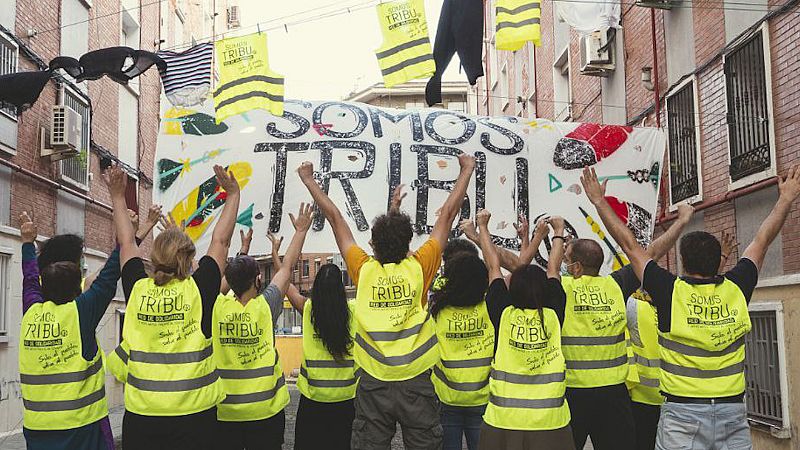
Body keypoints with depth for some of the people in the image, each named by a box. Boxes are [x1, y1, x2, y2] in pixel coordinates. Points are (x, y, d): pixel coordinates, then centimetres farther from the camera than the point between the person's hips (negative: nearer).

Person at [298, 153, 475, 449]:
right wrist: (467, 170, 12)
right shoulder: (419, 268, -6)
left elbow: (334, 217, 7)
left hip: (373, 384, 1)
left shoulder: (363, 270, -3)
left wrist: (309, 180, 18)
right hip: (416, 383, -1)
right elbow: (448, 214, 3)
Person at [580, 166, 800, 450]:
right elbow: (762, 240, 14)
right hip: (733, 413, 3)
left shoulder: (670, 292, -8)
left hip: (682, 415, -3)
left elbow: (629, 245, 0)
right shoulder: (736, 289, -1)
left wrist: (599, 201, 9)